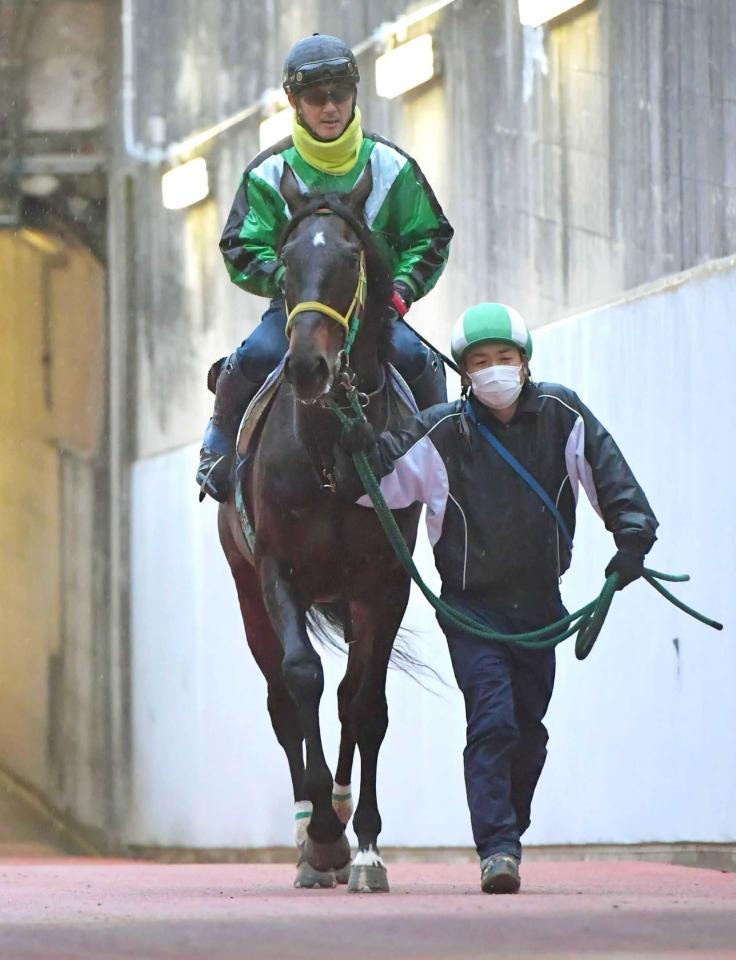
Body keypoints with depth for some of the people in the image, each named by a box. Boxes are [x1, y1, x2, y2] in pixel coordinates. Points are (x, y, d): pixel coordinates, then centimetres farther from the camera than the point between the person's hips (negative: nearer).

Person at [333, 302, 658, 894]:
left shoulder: (562, 417, -1)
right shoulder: (442, 432, -8)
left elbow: (610, 477, -2)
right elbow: (381, 480, -9)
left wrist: (632, 537, -15)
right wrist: (358, 450, -30)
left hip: (539, 605, 3)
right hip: (472, 606, -3)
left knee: (528, 732, 10)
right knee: (492, 718, -17)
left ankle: (508, 834, 26)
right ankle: (497, 847, -20)